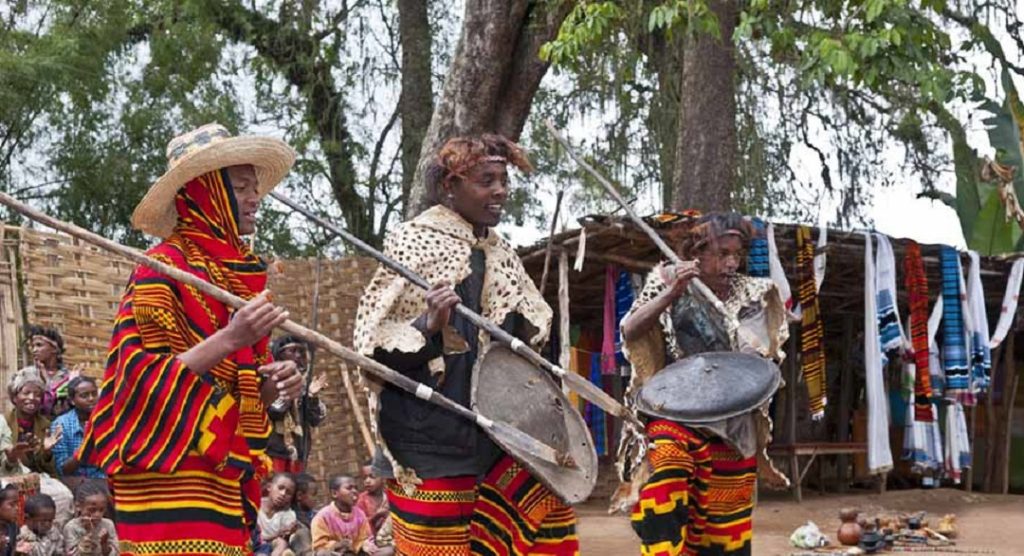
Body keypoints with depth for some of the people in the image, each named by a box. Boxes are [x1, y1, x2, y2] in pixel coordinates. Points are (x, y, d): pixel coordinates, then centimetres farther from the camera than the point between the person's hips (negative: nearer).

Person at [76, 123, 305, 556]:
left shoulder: (242, 273, 14)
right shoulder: (164, 268, -9)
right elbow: (145, 379, -17)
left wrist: (274, 384, -1)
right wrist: (230, 339, -25)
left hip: (226, 479, 8)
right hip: (171, 479, -8)